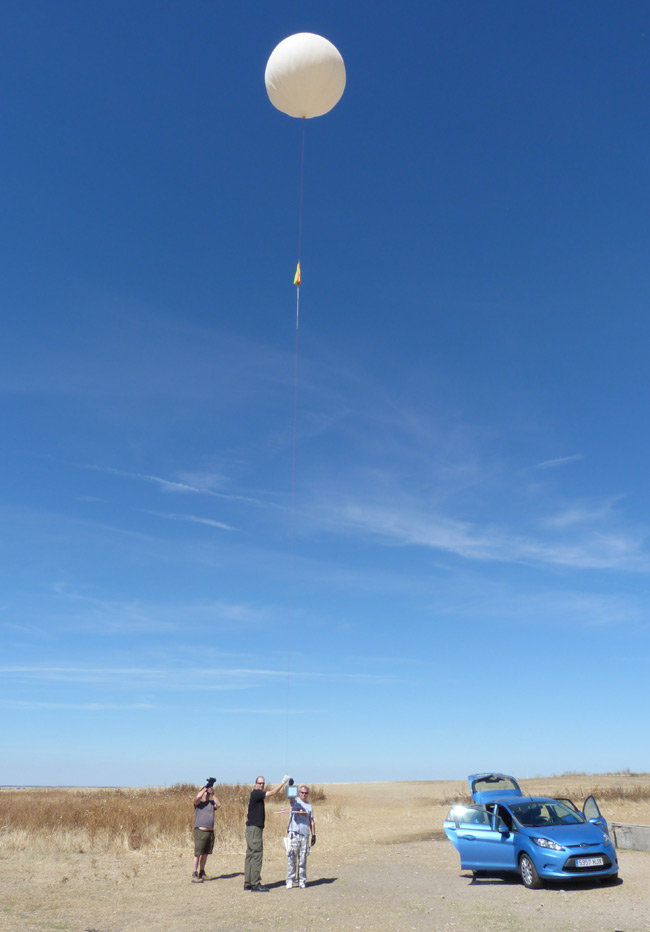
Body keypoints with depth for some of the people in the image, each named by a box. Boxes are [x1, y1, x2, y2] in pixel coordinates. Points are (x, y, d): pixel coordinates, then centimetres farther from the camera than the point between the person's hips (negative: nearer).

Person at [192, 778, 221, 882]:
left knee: (205, 854, 13)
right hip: (200, 831, -6)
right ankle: (194, 875, -5)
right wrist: (206, 787, -18)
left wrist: (213, 793, -7)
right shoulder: (198, 803, -1)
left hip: (210, 832, 6)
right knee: (197, 854, -7)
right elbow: (197, 797, -24)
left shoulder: (211, 803, 13)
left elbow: (219, 805, -5)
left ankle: (202, 873, 24)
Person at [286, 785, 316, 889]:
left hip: (305, 835, 3)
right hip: (294, 833, -3)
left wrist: (313, 835, 12)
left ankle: (302, 881, 12)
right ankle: (290, 880, 3)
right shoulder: (295, 801, 4)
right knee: (291, 858, -5)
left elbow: (311, 821, 19)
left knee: (303, 860, 5)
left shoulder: (309, 805, 16)